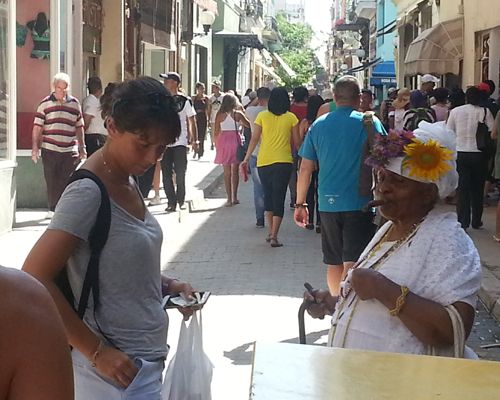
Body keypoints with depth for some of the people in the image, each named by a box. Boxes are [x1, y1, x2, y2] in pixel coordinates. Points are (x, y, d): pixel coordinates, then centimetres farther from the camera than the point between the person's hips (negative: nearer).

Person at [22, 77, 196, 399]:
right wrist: (97, 352, -21)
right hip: (118, 370, -8)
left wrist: (166, 285, 3)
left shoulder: (129, 182, 6)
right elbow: (34, 279, -25)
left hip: (147, 360, 8)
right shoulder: (88, 192, -19)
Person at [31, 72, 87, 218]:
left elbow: (79, 128, 14)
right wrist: (35, 148, -4)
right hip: (49, 150, -1)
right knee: (52, 182, 5)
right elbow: (37, 127, 2)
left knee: (68, 182, -1)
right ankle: (53, 209, 16)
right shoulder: (45, 104, 2)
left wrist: (82, 149, 12)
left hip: (70, 151, 1)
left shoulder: (75, 103, 9)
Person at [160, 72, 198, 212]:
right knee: (166, 174, 2)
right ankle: (171, 202, 9)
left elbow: (192, 121, 3)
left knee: (180, 174, 1)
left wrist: (195, 140, -2)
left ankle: (181, 200, 16)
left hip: (180, 142, -3)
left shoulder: (185, 101, -2)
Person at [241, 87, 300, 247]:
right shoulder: (291, 118, -2)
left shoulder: (262, 116, 0)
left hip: (263, 162, 2)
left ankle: (270, 233, 20)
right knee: (279, 198, 1)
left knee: (268, 195, 17)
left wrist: (246, 158, 8)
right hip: (284, 162, -2)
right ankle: (274, 236, -5)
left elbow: (254, 139, 0)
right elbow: (296, 142, 3)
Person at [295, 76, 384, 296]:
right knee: (352, 264, -7)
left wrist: (300, 204, 14)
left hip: (328, 204, 4)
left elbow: (305, 169, 7)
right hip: (360, 203, -4)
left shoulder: (319, 124, 6)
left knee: (334, 263, 16)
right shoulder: (369, 123, -4)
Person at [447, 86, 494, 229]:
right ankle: (476, 221, 19)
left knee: (462, 188, 5)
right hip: (479, 154, -1)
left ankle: (463, 222, 1)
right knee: (478, 189, 11)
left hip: (460, 154, 1)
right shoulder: (485, 112, -6)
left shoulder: (455, 111, 0)